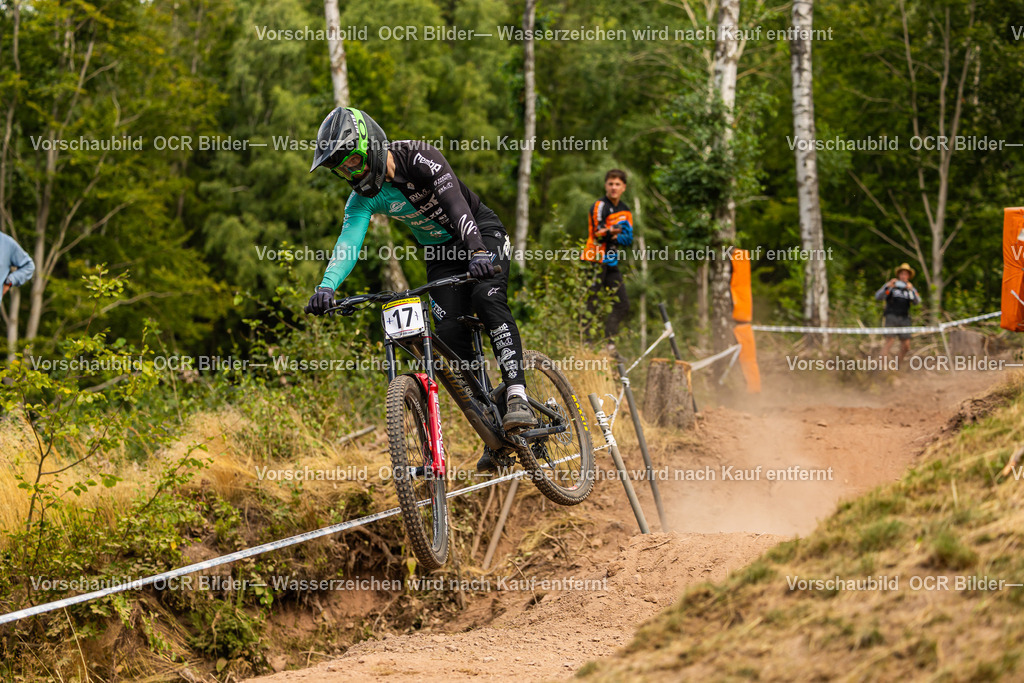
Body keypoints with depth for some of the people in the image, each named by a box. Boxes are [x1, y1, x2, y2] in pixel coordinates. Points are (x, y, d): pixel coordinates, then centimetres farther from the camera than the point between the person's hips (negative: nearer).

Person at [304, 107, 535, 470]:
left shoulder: (418, 157, -26)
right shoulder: (363, 198, -12)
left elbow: (455, 202, -38)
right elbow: (348, 242, -25)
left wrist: (477, 251, -54)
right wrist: (327, 286, -44)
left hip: (482, 232, -5)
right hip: (440, 252, 5)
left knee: (488, 297, -32)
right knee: (450, 332, -11)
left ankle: (517, 398, -36)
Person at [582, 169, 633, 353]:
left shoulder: (625, 210, 14)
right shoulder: (600, 206, -8)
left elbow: (628, 238, 8)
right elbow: (598, 233, -16)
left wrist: (616, 237, -12)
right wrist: (611, 231, -32)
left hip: (612, 263, 7)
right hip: (596, 261, -7)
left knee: (622, 305, 6)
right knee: (592, 303, -9)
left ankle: (609, 343, 12)